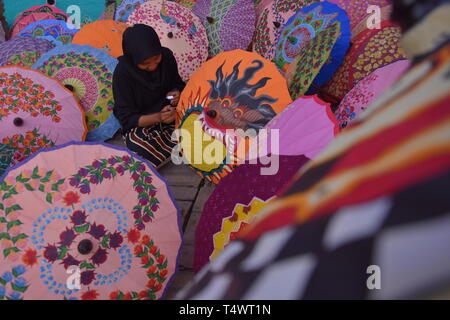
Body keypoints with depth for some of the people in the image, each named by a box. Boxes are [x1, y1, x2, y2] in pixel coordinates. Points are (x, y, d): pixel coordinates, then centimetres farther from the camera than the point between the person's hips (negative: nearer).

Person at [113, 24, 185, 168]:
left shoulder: (166, 56, -9)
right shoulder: (122, 73, -21)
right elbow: (127, 118, -17)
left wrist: (176, 92, -14)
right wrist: (157, 117, -34)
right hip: (140, 124, -3)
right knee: (141, 150, -37)